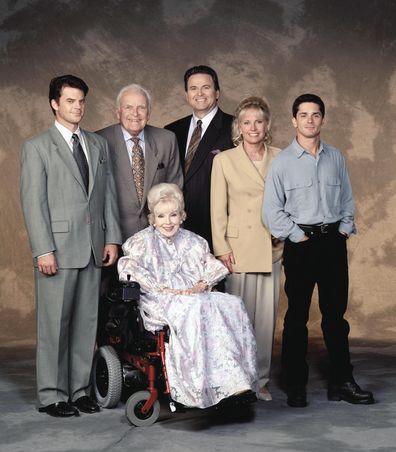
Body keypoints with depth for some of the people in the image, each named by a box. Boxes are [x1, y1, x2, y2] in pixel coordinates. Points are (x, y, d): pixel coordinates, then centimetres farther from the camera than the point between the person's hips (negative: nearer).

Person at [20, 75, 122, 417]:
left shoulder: (98, 145, 16)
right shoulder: (37, 147, 0)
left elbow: (108, 193, 14)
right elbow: (33, 202, -6)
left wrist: (112, 238, 5)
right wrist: (43, 250, -13)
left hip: (94, 248, 5)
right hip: (58, 249, -5)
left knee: (87, 322, 8)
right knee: (54, 324, 0)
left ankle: (80, 390, 17)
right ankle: (52, 396, 9)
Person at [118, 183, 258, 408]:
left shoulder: (193, 242, 22)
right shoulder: (143, 241, 10)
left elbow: (215, 268, 14)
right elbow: (129, 268, -6)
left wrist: (200, 286, -8)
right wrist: (162, 289, -16)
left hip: (195, 297, 4)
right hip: (160, 304, -4)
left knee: (233, 305, -26)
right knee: (196, 309, -37)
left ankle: (238, 382, -32)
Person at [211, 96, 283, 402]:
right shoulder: (224, 160, 1)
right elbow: (218, 209, 0)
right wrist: (222, 248, -6)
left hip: (272, 248, 3)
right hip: (239, 247, -2)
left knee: (267, 316, 5)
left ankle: (260, 380, 16)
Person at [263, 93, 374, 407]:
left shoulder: (336, 157, 7)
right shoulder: (282, 162, -4)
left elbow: (347, 198, 14)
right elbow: (271, 211, -5)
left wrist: (345, 229, 2)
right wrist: (298, 237, -8)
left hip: (334, 241, 3)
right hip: (301, 244, -3)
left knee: (336, 314, 9)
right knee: (297, 316, 4)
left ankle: (342, 382, 17)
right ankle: (296, 386, 13)